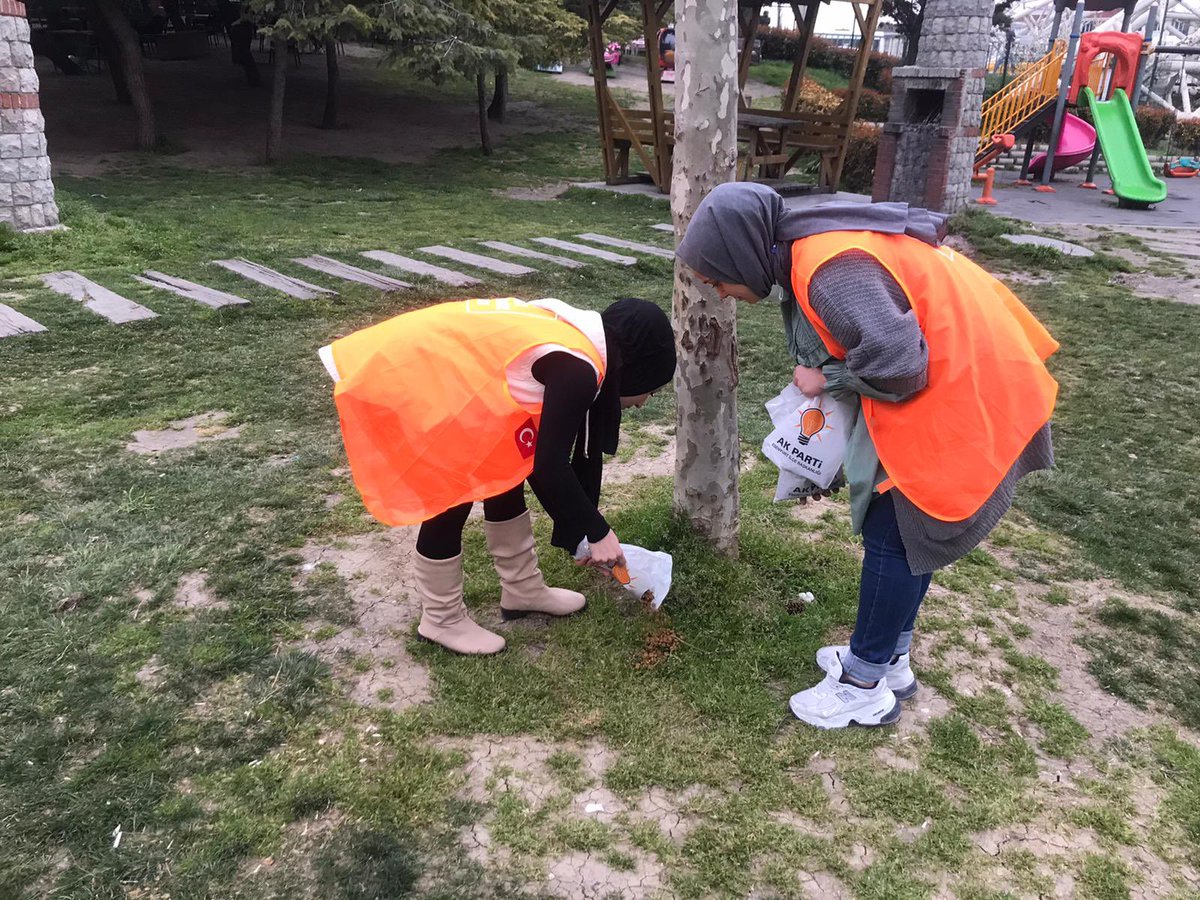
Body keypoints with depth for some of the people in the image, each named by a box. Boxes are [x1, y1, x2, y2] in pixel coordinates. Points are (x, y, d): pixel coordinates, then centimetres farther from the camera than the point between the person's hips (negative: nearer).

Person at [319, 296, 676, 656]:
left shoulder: (575, 343, 9)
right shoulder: (577, 369, -20)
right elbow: (550, 465, -20)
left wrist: (580, 529, 23)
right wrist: (597, 532, -8)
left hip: (432, 363, 10)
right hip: (402, 380, -10)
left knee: (505, 474, 14)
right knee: (449, 502, 0)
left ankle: (523, 590, 29)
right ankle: (442, 620, 20)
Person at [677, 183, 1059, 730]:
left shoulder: (831, 270, -27)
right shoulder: (814, 246, 5)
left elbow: (897, 365, -30)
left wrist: (827, 381, -13)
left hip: (960, 396, -10)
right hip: (954, 379, 10)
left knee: (892, 536, 0)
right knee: (901, 530, 18)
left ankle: (865, 688, 15)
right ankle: (888, 659, 33)